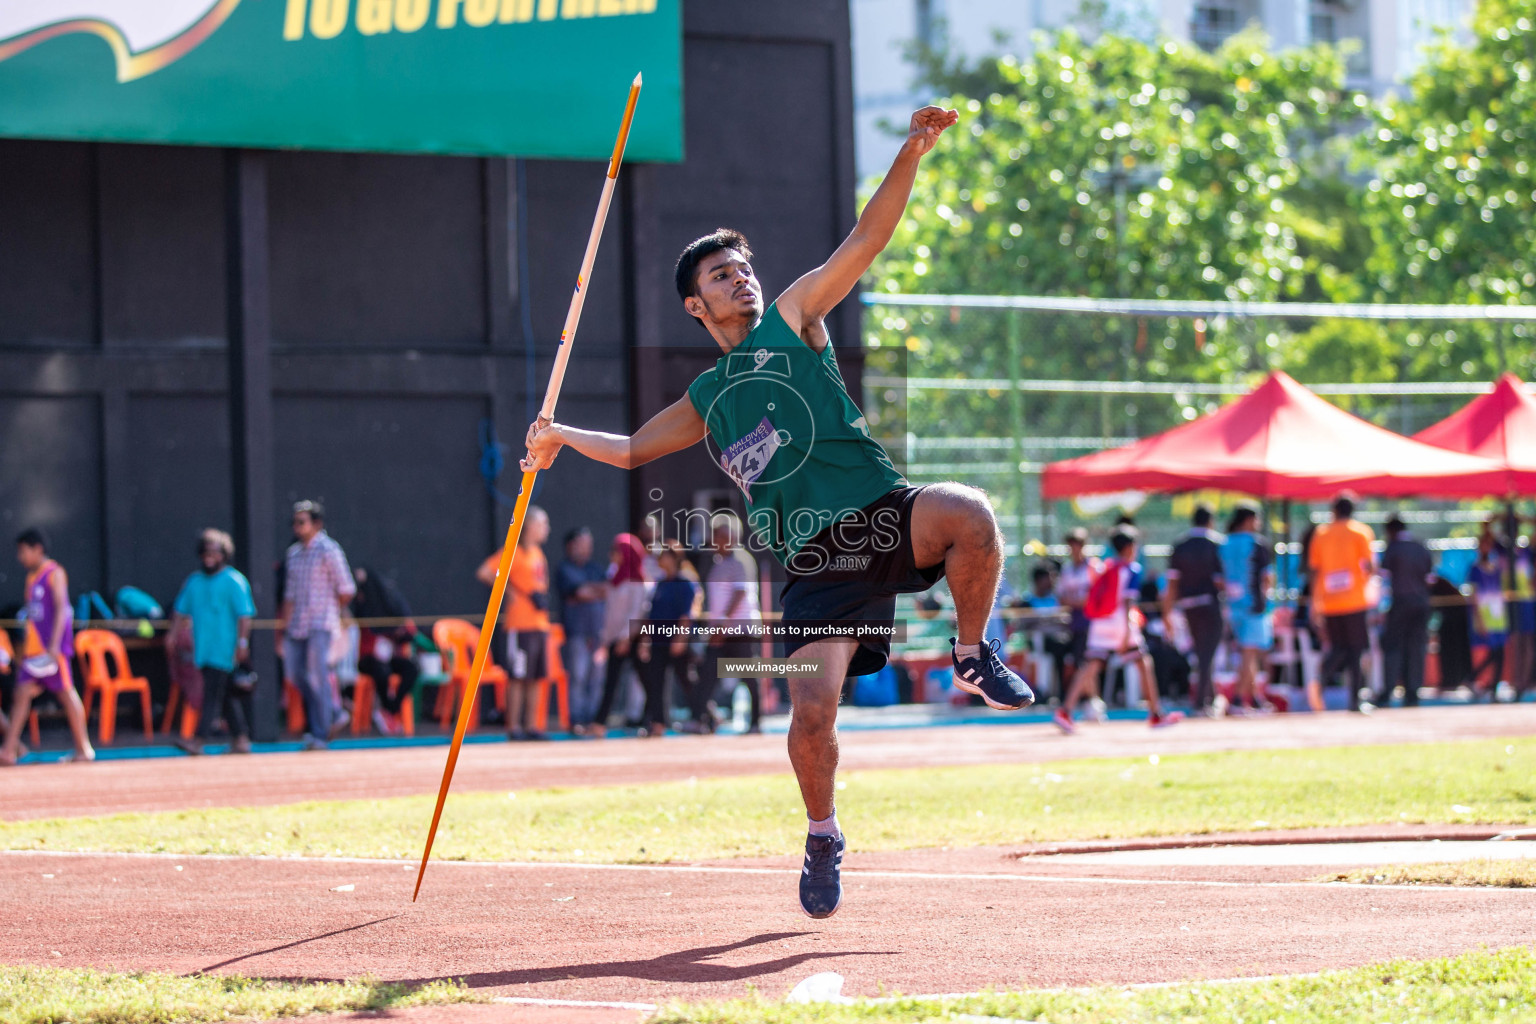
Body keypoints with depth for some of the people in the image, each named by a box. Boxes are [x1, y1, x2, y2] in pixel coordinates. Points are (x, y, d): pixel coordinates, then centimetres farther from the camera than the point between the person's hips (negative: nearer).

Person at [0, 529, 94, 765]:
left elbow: (61, 609, -15)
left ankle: (84, 749, 5)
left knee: (66, 693, -2)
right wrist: (25, 647, 20)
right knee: (22, 693, -1)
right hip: (34, 648, 8)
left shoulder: (54, 573, -7)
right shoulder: (32, 578, 16)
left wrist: (54, 645, -22)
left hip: (53, 648, -8)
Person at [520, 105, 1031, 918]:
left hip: (882, 516, -2)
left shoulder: (792, 320, 15)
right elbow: (633, 449, 36)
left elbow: (865, 240, 5)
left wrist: (910, 155, -5)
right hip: (815, 560, 2)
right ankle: (823, 837, 15)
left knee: (967, 515, -35)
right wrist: (564, 437, 21)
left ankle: (973, 657, -9)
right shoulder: (705, 401, 22)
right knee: (811, 710, -13)